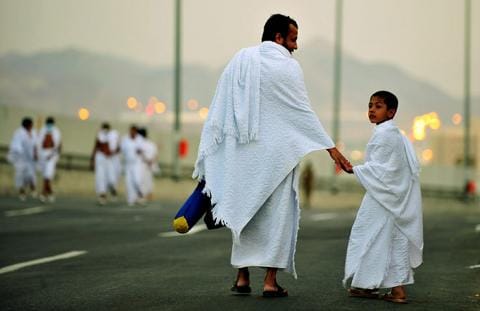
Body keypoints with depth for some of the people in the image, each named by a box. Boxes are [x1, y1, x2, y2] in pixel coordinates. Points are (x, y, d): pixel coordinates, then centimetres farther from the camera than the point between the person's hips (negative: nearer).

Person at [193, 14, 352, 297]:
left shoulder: (239, 61, 5)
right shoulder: (287, 66, -8)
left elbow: (218, 111, 5)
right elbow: (303, 112, -9)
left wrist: (207, 156, 9)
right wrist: (331, 148, -5)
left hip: (243, 153, 4)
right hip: (276, 154, -4)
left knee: (245, 210, 15)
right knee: (276, 214, 3)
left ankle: (242, 277, 14)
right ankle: (270, 280, 0)